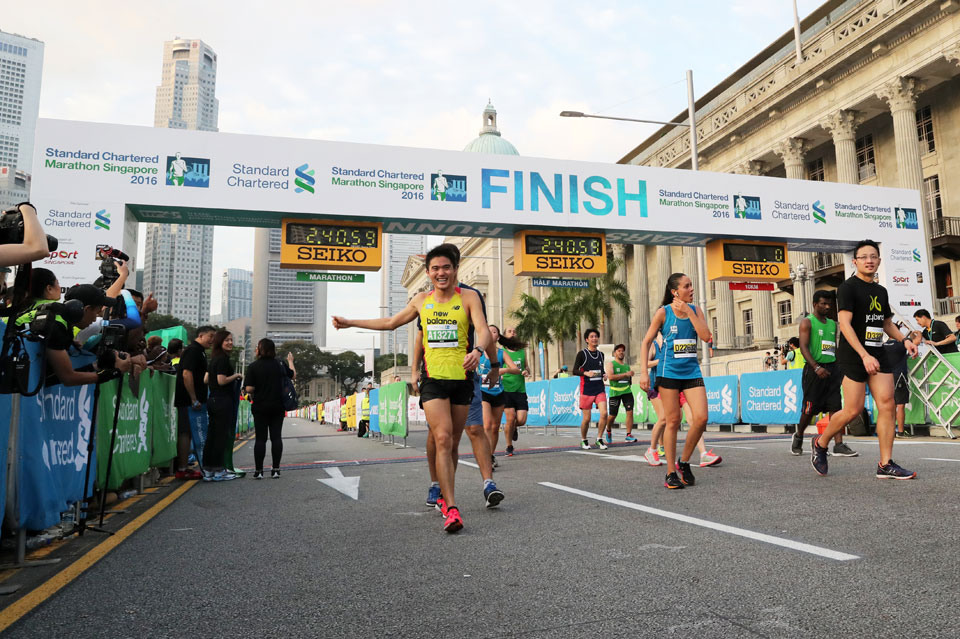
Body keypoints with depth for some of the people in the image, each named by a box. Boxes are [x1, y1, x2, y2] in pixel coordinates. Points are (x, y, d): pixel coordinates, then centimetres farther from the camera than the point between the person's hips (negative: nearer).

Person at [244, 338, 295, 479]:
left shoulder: (253, 366, -9)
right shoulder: (280, 365, 2)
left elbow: (249, 388, -14)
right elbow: (293, 375, 20)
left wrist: (253, 395, 8)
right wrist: (290, 361, 37)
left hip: (260, 406, -2)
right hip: (278, 406, 2)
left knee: (260, 438, 4)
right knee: (276, 437, 5)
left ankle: (258, 471, 6)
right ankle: (275, 469, 5)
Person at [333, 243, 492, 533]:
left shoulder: (468, 297, 2)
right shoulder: (421, 300, 11)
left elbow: (484, 330, -11)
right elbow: (390, 322, 25)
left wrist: (478, 350, -34)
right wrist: (350, 322, 26)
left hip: (462, 379, -1)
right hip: (433, 379, 1)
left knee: (453, 443, 8)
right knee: (442, 439, -14)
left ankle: (446, 496, 28)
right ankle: (452, 509, -15)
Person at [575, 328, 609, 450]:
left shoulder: (601, 354, 13)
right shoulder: (582, 354, -3)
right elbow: (574, 371, -6)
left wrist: (604, 375, 5)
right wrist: (586, 373, -23)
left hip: (600, 388, 4)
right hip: (586, 389, -4)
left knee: (604, 413, -13)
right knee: (586, 418, 0)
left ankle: (599, 439, 3)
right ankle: (584, 440, 22)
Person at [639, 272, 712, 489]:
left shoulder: (695, 310, 6)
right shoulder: (663, 312, -4)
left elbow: (706, 336, -7)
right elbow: (646, 342, -2)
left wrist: (689, 312, -11)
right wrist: (644, 372, -9)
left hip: (691, 370, 4)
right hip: (669, 371, -3)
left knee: (701, 418, -9)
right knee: (673, 421, -1)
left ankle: (684, 462, 13)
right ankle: (671, 473, 9)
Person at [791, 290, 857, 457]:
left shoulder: (832, 324, 16)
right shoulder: (807, 322, -4)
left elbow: (835, 348, 23)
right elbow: (803, 347, -13)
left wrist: (840, 369, 16)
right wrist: (816, 367, -24)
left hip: (832, 368, 6)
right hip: (814, 368, -6)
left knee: (835, 406, -3)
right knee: (810, 409, 0)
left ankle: (839, 445, -5)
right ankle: (798, 436, 22)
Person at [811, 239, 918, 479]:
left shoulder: (881, 291, 15)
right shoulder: (848, 287, -8)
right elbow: (844, 323, -17)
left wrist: (904, 340, 7)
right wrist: (864, 355, -24)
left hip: (877, 355, 7)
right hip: (854, 357, -7)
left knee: (887, 405, -2)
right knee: (853, 410, -7)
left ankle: (886, 465, 3)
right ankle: (820, 444, 16)